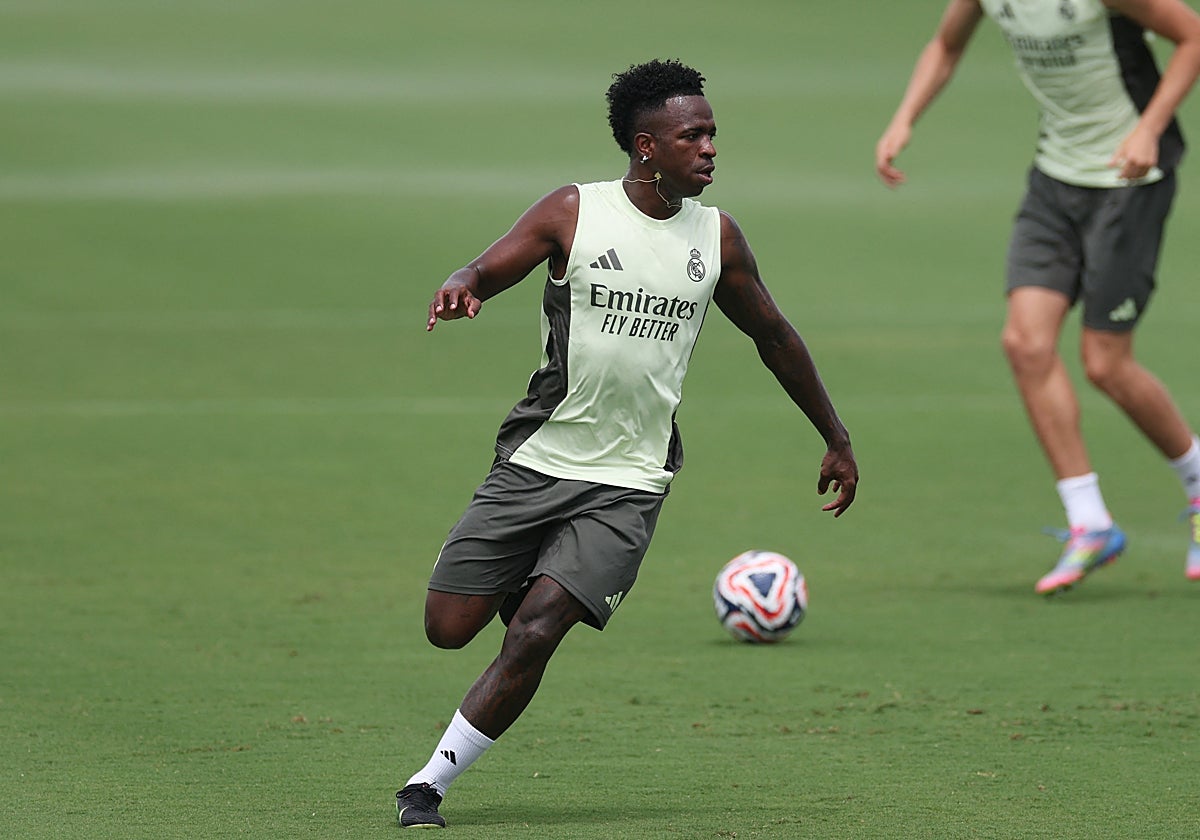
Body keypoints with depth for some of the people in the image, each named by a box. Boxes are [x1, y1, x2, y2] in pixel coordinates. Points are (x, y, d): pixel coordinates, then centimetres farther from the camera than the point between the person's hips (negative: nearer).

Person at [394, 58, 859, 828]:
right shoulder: (574, 212, -4)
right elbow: (490, 269, -8)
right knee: (447, 629, 1)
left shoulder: (716, 237, 4)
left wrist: (836, 439, 23)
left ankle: (430, 784, -6)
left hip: (628, 484, 0)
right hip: (535, 462, 0)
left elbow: (774, 336, 17)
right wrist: (461, 287, -34)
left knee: (532, 636, -17)